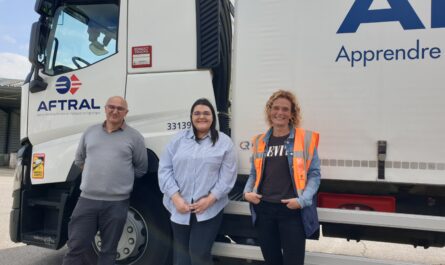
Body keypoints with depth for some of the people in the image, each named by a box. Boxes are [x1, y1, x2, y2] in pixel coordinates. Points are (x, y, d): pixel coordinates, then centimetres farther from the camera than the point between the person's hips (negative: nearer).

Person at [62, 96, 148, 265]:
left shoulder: (134, 137, 0)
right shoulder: (90, 132, 9)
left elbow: (141, 168, 6)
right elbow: (79, 159, 21)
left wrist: (122, 179, 5)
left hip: (117, 203, -2)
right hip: (87, 199, 2)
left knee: (108, 251, 11)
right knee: (75, 248, 6)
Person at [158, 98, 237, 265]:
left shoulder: (224, 142, 2)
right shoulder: (179, 139, 8)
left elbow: (227, 176, -3)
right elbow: (164, 169, 2)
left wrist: (210, 199, -13)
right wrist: (176, 197, -10)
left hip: (209, 209, -3)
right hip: (179, 208, 3)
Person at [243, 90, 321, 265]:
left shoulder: (305, 139, -2)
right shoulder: (260, 141, 10)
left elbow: (314, 174, -2)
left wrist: (302, 200, -14)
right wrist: (247, 192, 0)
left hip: (293, 211, -4)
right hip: (263, 209, 4)